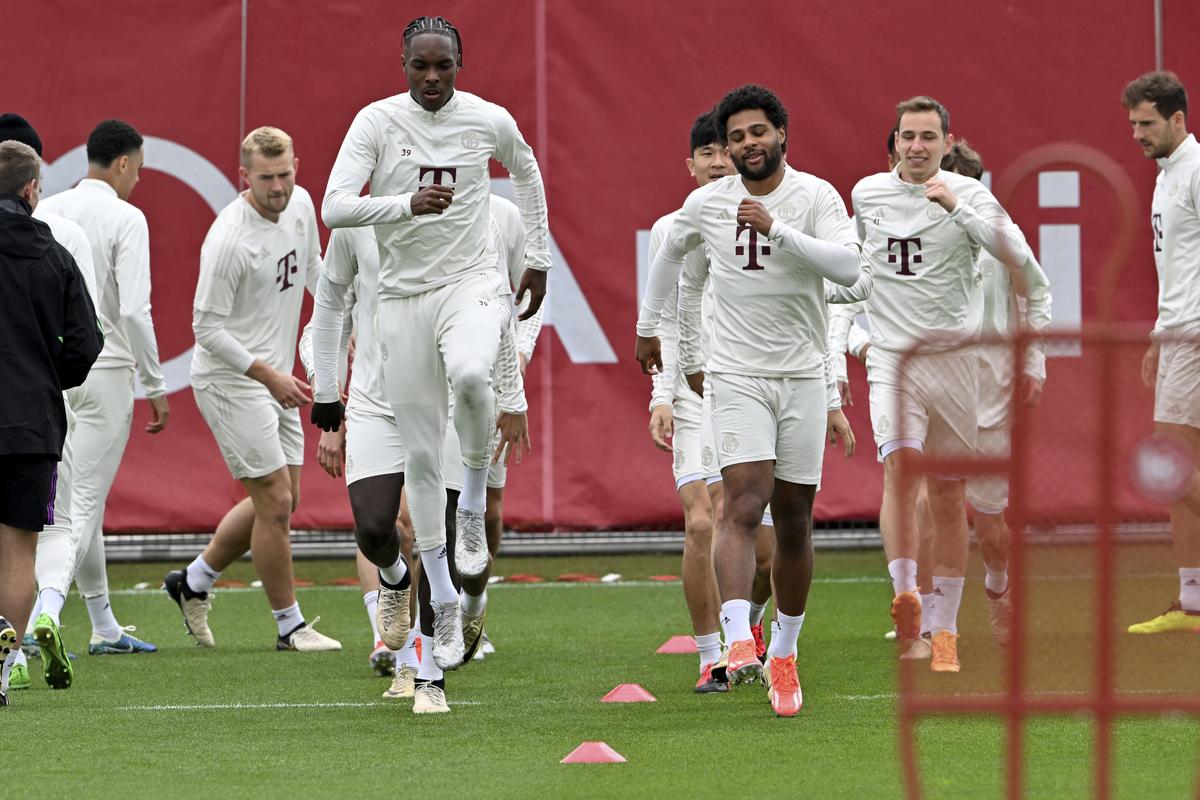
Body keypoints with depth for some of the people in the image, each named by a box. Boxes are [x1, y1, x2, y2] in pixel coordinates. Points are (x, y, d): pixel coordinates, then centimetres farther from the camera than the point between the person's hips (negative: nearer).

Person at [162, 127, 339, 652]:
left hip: (276, 380, 9)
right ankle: (289, 624, 5)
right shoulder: (229, 239, -23)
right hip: (229, 381, -9)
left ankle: (193, 582, 28)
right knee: (275, 502, -7)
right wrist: (267, 375, -24)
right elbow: (207, 327, -20)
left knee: (280, 501, 13)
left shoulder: (300, 205, 1)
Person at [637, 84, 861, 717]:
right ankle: (738, 643, -32)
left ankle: (784, 654, 19)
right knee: (744, 502, -18)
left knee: (794, 520, 6)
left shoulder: (815, 197, -4)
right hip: (738, 375, 0)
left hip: (804, 378, 0)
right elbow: (671, 257, 25)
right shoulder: (706, 204, 4)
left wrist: (777, 230, -26)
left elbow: (847, 267, -20)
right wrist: (649, 325, 32)